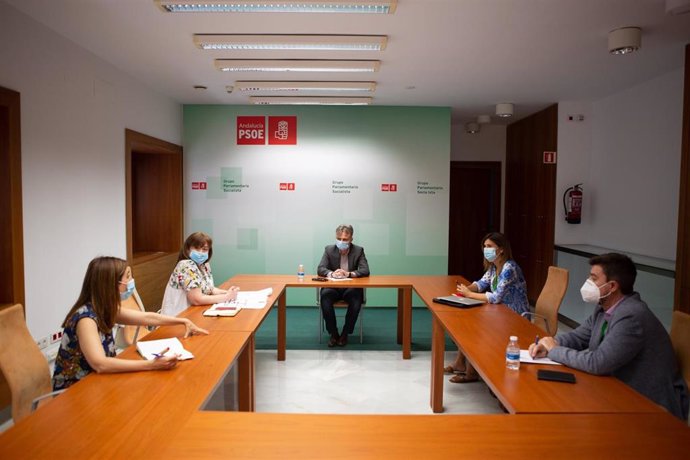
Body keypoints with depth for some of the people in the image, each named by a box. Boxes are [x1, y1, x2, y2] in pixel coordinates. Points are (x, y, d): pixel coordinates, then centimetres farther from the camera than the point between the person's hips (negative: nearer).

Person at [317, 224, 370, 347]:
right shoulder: (329, 249, -1)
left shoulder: (358, 250, -3)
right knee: (325, 297, -31)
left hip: (351, 287, 0)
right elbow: (320, 269, -9)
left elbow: (365, 271, -12)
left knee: (356, 299, -32)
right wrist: (332, 273, -31)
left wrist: (349, 274, -31)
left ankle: (345, 334, -12)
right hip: (333, 287, 1)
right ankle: (333, 333, -12)